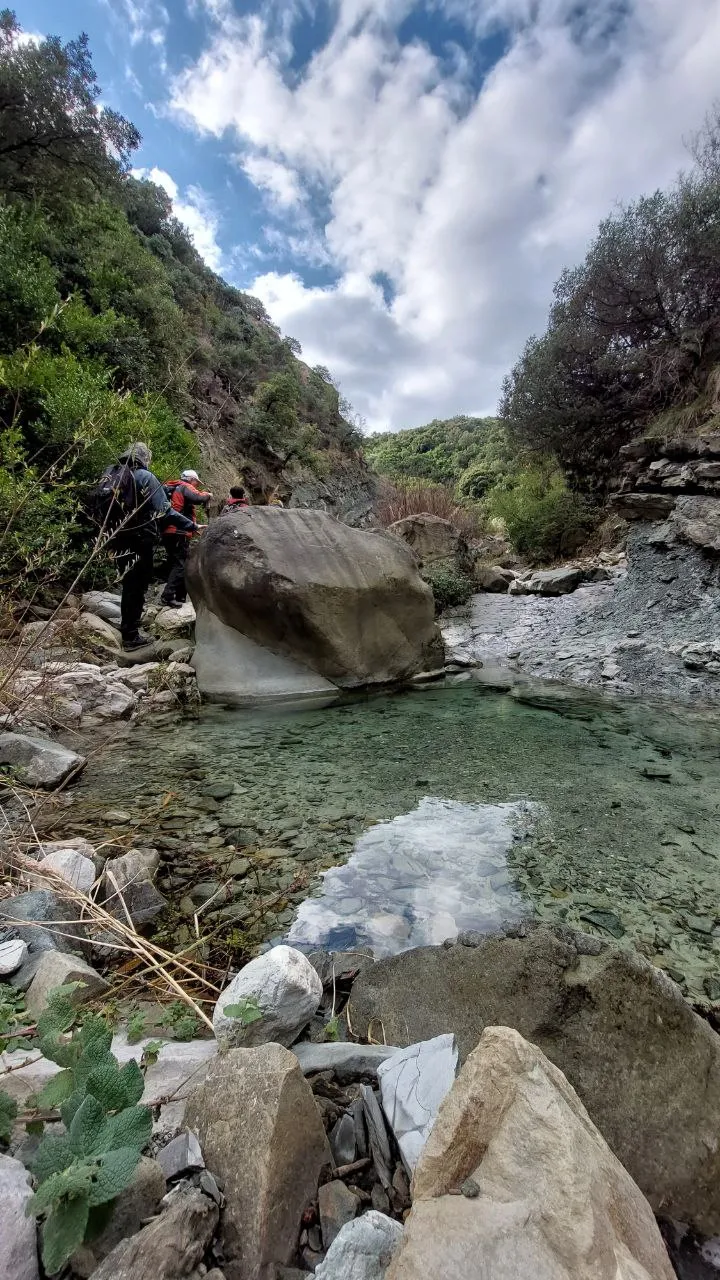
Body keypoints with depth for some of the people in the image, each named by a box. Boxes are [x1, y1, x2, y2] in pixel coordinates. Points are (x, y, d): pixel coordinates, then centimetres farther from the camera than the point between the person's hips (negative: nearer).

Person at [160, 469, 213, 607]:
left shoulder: (175, 489, 28)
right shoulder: (185, 487, -1)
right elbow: (199, 498, -21)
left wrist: (195, 526, 32)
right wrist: (207, 495, -2)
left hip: (169, 532, 10)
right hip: (178, 533, -10)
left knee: (176, 564, 14)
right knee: (180, 565, -12)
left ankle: (180, 597, 19)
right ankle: (168, 596, -19)